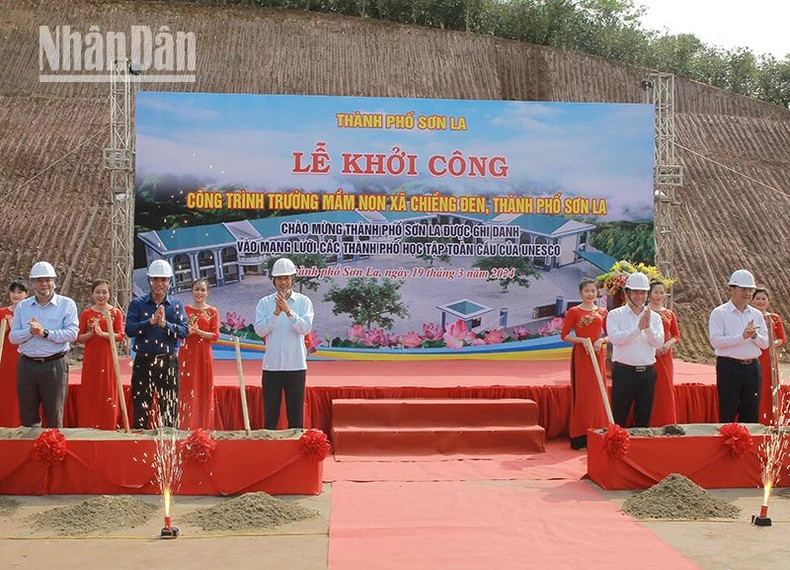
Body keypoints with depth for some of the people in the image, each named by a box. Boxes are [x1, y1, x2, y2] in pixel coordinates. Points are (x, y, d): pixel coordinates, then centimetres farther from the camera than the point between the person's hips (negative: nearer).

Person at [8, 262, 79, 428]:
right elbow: (13, 337, 5)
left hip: (55, 365, -3)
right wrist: (30, 331, -13)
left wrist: (45, 332, -17)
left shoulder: (67, 304, 1)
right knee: (27, 416, 9)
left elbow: (72, 333, -10)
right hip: (27, 365, 3)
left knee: (54, 416, 3)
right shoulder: (22, 307, 11)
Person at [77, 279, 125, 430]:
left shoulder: (115, 312, 2)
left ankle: (109, 427, 8)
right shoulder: (86, 313, 7)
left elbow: (120, 336, -5)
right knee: (90, 392, 2)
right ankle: (89, 426, 10)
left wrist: (102, 333, -19)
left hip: (108, 357, -1)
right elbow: (79, 338, 5)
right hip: (91, 358, 1)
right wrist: (91, 332, -13)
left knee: (108, 392, 0)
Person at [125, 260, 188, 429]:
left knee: (170, 407, 5)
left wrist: (166, 324, -21)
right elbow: (129, 329, -9)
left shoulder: (176, 305, 6)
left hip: (168, 362, 1)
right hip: (143, 361, 0)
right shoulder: (137, 304, 4)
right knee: (140, 406, 2)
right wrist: (151, 321, -20)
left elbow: (184, 331, -6)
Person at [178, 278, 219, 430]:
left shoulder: (212, 311, 5)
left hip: (204, 354, 1)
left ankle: (204, 426, 10)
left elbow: (215, 335, -2)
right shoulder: (184, 309, 6)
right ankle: (186, 426, 2)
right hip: (187, 354, 0)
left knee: (205, 389, 3)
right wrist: (187, 331, -17)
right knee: (187, 389, -2)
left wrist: (199, 332, -17)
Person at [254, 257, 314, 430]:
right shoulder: (264, 303, 4)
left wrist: (288, 311, -22)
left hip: (296, 365, -1)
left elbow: (306, 327, -11)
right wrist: (276, 312, -18)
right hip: (272, 365, 1)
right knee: (270, 412, 5)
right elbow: (260, 330, -7)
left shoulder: (304, 301, 2)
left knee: (296, 412, 6)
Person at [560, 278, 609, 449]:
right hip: (581, 355, -4)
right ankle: (580, 438, 2)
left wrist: (601, 341, -7)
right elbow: (564, 335, -4)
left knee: (598, 393, 5)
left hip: (598, 355, 4)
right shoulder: (574, 312, -2)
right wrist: (583, 340, -16)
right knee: (582, 394, -3)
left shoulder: (602, 312, 10)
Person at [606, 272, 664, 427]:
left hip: (647, 372, 3)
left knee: (644, 419, 11)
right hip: (624, 372, -3)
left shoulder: (654, 316, 9)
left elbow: (659, 342, -2)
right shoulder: (615, 315, 0)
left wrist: (648, 326, -17)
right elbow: (615, 338, -15)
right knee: (618, 418, 1)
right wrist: (639, 327, -18)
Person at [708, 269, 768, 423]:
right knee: (727, 414, -1)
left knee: (751, 413, 9)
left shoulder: (756, 314, 13)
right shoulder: (719, 313, -3)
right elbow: (715, 341, -15)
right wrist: (742, 336, -20)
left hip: (752, 366, 5)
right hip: (729, 366, -5)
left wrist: (754, 335, -11)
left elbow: (765, 343, 9)